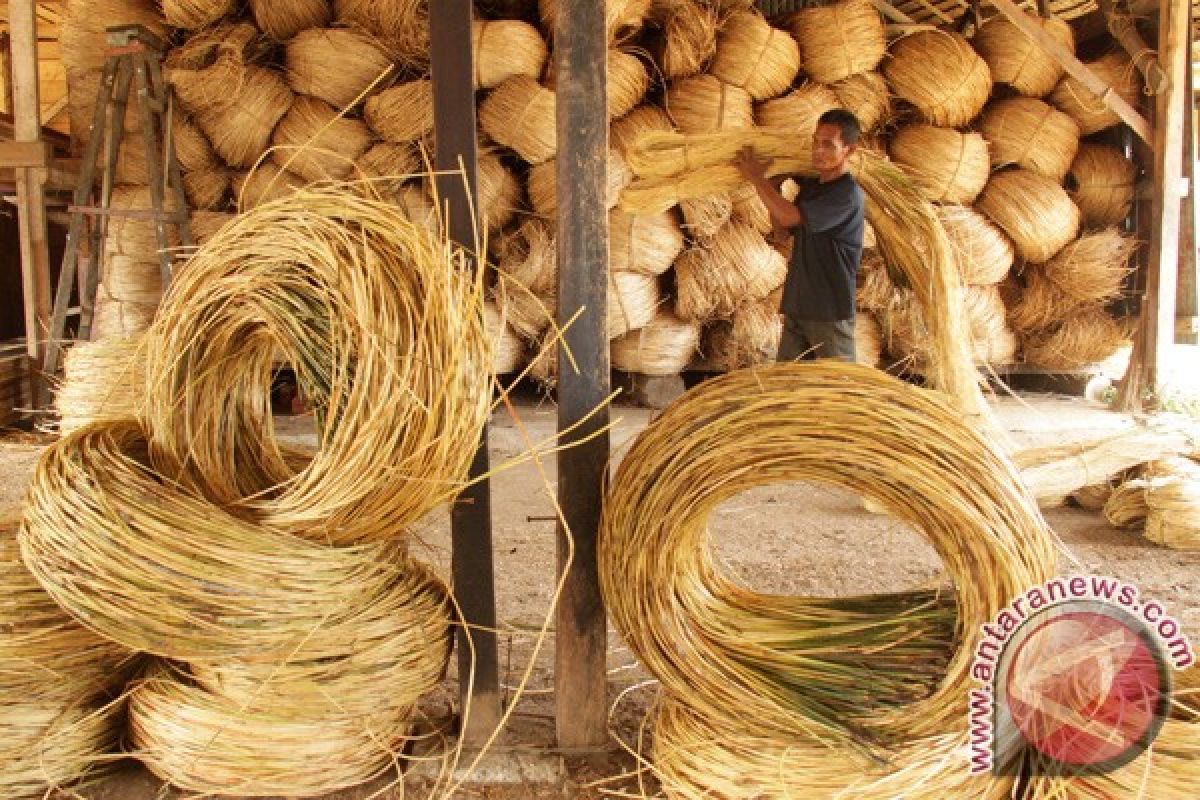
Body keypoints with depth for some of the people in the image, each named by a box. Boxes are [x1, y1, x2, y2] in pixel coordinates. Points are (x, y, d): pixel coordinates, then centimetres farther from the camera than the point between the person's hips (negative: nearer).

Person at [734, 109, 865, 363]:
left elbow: (788, 216, -19)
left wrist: (757, 177, -9)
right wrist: (771, 184, 8)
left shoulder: (848, 193, -15)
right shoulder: (810, 186, 12)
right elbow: (781, 228, 19)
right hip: (796, 308, 8)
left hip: (830, 313, -8)